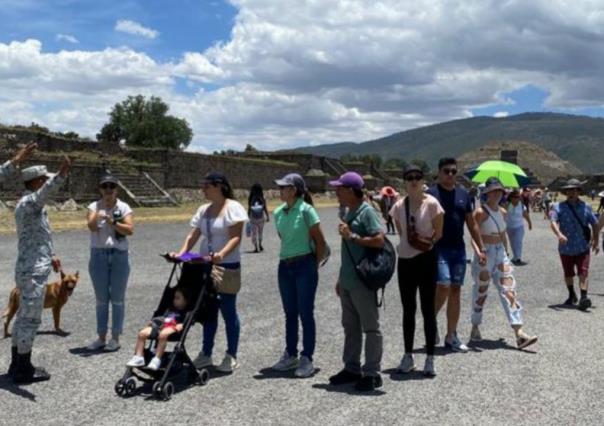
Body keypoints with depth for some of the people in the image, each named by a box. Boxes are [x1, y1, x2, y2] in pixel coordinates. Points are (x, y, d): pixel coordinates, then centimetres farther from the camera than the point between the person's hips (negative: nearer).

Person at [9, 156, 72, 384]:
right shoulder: (28, 202, -15)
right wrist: (61, 175, -56)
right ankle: (23, 370, 3)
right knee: (30, 319, -4)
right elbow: (46, 193, -40)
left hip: (28, 269, 10)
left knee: (24, 317, 16)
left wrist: (50, 256, 36)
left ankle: (17, 364, 25)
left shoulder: (29, 204, 17)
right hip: (33, 271, -10)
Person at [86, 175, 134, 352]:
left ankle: (115, 338, 11)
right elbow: (91, 226, -14)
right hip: (98, 255, 1)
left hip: (119, 255, -1)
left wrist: (112, 222, -18)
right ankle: (101, 337, 17)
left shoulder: (123, 207, 1)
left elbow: (130, 229, -10)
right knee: (101, 299, 8)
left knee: (117, 299, 3)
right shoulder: (94, 206, 3)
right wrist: (97, 214, -27)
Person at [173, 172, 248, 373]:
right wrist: (182, 252, -8)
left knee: (228, 312, 1)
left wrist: (221, 254, -33)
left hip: (227, 267, -6)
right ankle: (206, 354, 21)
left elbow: (235, 237, -17)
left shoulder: (233, 208, -9)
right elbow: (193, 235, 9)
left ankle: (231, 357, 11)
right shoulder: (203, 210, 13)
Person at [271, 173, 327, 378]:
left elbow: (320, 241, -8)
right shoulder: (278, 213, 6)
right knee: (290, 313, 13)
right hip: (285, 267, 6)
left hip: (304, 266, -6)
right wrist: (289, 255, 14)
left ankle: (307, 358, 8)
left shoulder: (306, 210, -12)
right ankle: (290, 355, 24)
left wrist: (315, 265, -1)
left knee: (305, 313, 0)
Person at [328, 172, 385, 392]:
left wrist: (352, 236, -18)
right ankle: (352, 368, 26)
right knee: (350, 326, 16)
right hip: (348, 281, 9)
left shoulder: (367, 211, -13)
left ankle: (372, 373, 8)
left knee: (370, 327, 1)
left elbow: (379, 240, -23)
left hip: (363, 281, -9)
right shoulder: (351, 212, 15)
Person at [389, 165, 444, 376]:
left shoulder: (431, 204, -8)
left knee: (427, 309, 2)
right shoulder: (399, 206, 3)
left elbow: (439, 233, -4)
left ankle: (430, 359, 10)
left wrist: (428, 243, -17)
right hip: (405, 260, 4)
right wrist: (409, 243, -1)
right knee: (408, 310, 12)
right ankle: (408, 356, 23)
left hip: (426, 259, -4)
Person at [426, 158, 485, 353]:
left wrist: (481, 248, 11)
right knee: (443, 287, -17)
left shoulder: (463, 194, 11)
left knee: (455, 290, 7)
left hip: (458, 249, 5)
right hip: (438, 249, -5)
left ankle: (451, 337, 15)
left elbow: (471, 224, 15)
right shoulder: (432, 194, -5)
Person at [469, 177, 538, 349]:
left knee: (509, 290, -5)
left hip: (500, 253, 6)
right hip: (485, 254, -6)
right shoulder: (480, 212, -10)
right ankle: (475, 329, 25)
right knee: (481, 292, 6)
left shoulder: (502, 212, 11)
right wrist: (478, 252, -33)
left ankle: (519, 333, -12)